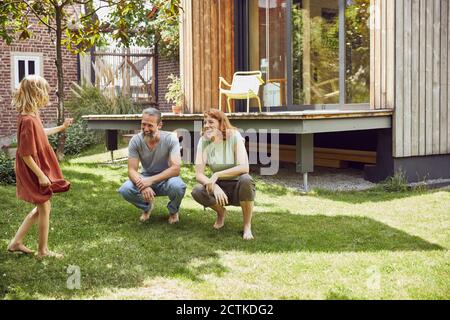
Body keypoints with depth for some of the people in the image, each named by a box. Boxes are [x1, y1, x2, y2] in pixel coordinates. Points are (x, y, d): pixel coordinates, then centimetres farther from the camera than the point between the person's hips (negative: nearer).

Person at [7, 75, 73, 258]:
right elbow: (26, 154, -26)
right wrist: (41, 175, -21)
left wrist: (61, 128, 35)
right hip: (35, 172, -10)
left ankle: (16, 242, 24)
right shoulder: (28, 120, -26)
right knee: (44, 207, 5)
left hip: (38, 170, 10)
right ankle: (43, 250, 19)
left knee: (40, 207, 19)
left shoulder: (30, 116, 4)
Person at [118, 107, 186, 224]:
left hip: (167, 178, -2)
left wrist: (151, 180, -39)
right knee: (125, 190, -27)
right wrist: (143, 186, -39)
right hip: (146, 178, 2)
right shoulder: (135, 141, -15)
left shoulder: (170, 139, -21)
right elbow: (132, 170, -17)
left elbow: (175, 169, -28)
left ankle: (173, 211, 1)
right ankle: (147, 207, 9)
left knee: (177, 186, -37)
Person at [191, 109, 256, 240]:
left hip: (238, 186, -3)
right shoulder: (203, 141, -6)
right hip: (219, 187, 3)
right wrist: (214, 186, -31)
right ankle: (221, 212, 7)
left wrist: (217, 175, -34)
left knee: (246, 179, -36)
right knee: (196, 191, -27)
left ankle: (247, 226, -17)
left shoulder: (234, 136, -15)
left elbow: (244, 167, -26)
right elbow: (198, 174, -13)